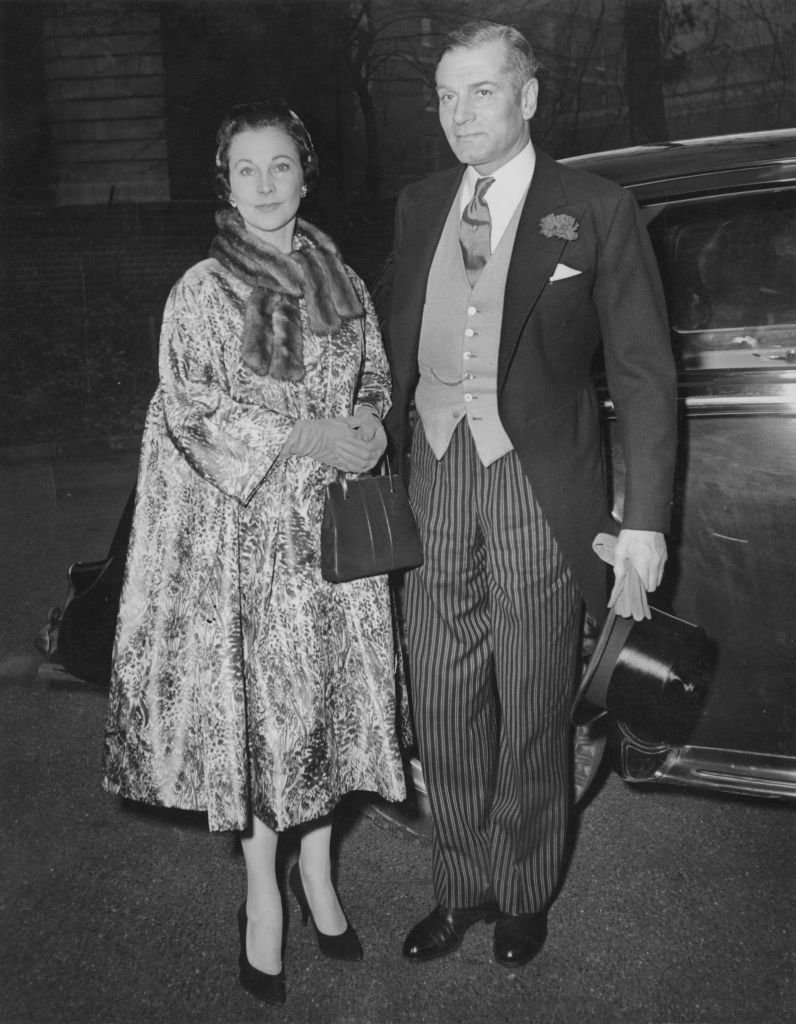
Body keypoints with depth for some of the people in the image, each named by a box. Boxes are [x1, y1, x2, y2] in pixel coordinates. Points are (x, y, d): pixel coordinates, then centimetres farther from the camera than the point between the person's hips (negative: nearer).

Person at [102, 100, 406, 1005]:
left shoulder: (339, 280, 8)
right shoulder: (202, 291, -6)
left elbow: (373, 373, 17)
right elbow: (192, 412, -11)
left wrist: (369, 419, -5)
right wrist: (308, 437, -17)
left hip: (333, 522, 4)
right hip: (243, 530, -4)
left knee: (331, 693, 10)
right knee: (259, 703, 4)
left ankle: (316, 873, 31)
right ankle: (263, 894, 23)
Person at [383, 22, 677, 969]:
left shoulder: (596, 213, -3)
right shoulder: (418, 208, 11)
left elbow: (643, 374, -5)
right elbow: (398, 349, 14)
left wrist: (645, 517, -10)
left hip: (538, 487, -4)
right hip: (434, 475, 4)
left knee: (531, 712, 10)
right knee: (442, 706, 12)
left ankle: (523, 894, 32)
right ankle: (460, 887, 32)